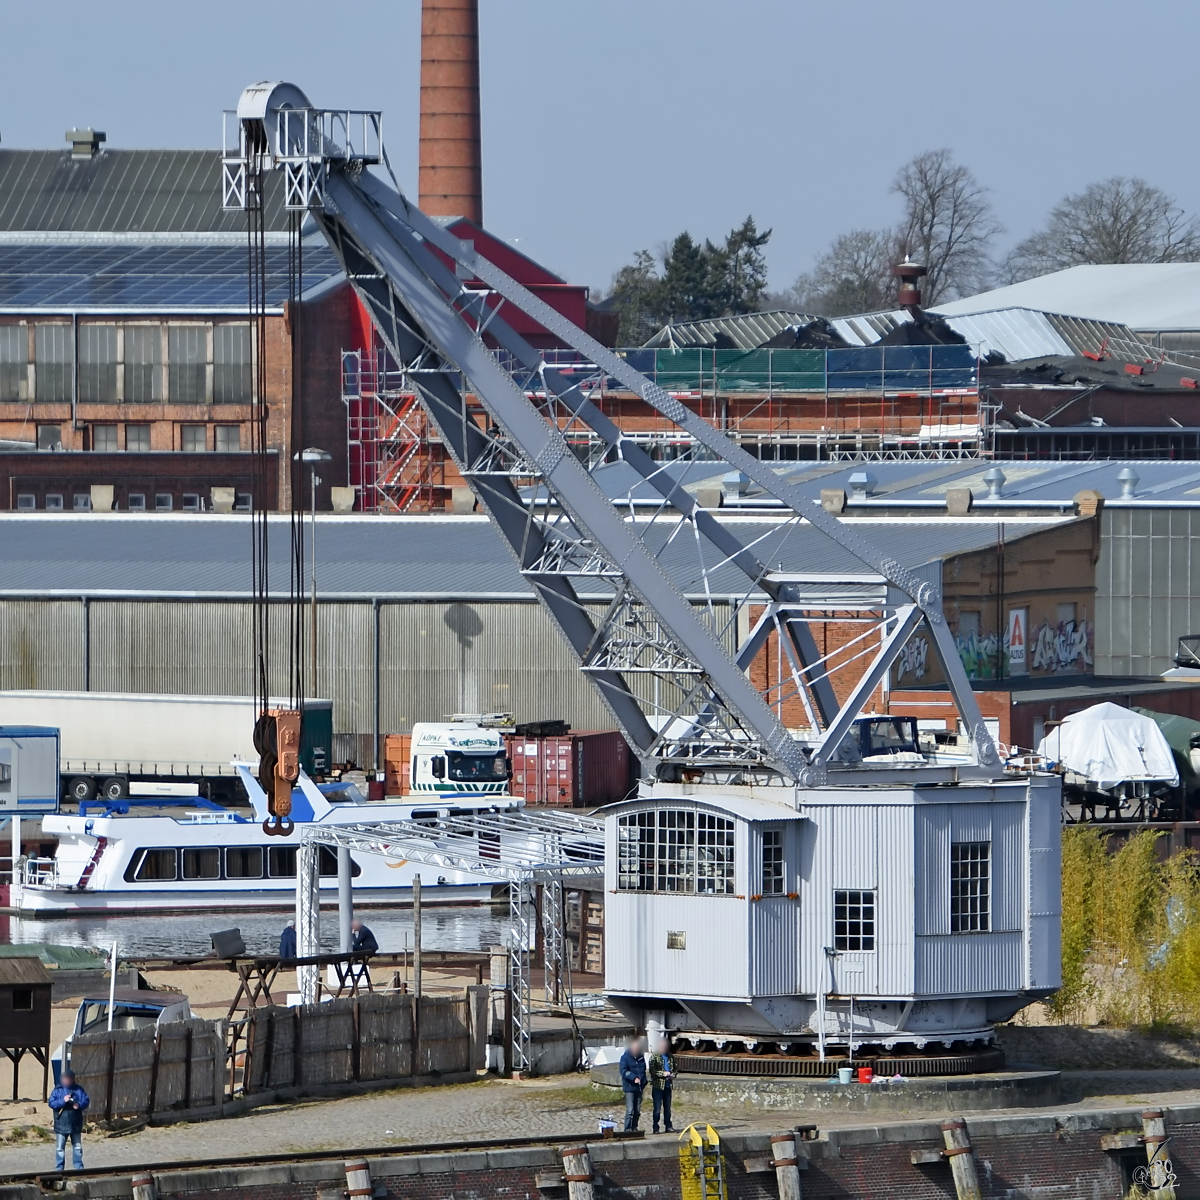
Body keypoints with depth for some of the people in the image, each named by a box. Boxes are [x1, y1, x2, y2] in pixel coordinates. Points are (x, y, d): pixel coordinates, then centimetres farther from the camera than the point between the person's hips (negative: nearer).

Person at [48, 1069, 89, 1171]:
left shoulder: (78, 1090, 3)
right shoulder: (58, 1090, -2)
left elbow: (86, 1101, 3)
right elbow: (52, 1103, -8)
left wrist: (79, 1105, -18)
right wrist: (63, 1101, -22)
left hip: (75, 1124, 2)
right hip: (61, 1124, -2)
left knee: (77, 1147, 10)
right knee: (60, 1147, 0)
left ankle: (79, 1165, 19)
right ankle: (59, 1167, 5)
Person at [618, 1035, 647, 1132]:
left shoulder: (641, 1057, 13)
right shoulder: (625, 1057, -7)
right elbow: (623, 1071, -14)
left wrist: (644, 1083, 11)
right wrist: (634, 1078, -25)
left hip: (639, 1087, 6)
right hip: (629, 1087, -6)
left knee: (637, 1110, 9)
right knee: (630, 1110, -12)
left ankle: (634, 1128, 18)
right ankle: (627, 1129, -11)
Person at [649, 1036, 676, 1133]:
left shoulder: (669, 1057, 12)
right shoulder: (654, 1057, -5)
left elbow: (674, 1068, 22)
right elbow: (652, 1070, -12)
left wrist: (673, 1075, 1)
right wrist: (663, 1074, -20)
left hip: (667, 1085, 5)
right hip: (657, 1085, -5)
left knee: (667, 1108, 11)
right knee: (657, 1109, -3)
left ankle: (668, 1126, 18)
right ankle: (656, 1128, 2)